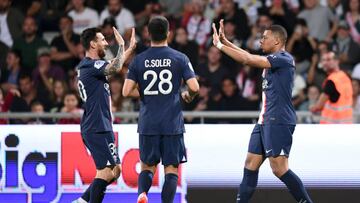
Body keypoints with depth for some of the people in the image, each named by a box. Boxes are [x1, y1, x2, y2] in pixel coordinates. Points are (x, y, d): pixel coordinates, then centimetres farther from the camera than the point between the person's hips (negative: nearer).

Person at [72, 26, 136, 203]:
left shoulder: (86, 65, 17)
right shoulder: (91, 65, -14)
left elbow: (113, 65, 33)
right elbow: (115, 68, -32)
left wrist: (130, 48, 32)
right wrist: (121, 45, -16)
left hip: (95, 127, 10)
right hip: (98, 128, -10)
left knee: (115, 170, 12)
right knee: (106, 171, -11)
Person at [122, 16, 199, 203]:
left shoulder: (138, 60, 2)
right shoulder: (180, 58, -2)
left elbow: (126, 91, -2)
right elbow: (194, 87, -7)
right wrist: (188, 96, 15)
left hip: (148, 124, 2)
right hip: (172, 124, -2)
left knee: (147, 166, 13)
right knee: (171, 168, 5)